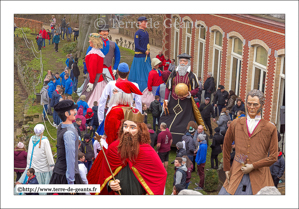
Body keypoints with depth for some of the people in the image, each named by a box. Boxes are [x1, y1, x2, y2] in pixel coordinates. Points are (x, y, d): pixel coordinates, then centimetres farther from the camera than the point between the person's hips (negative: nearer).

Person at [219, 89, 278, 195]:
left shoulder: (270, 128, 1)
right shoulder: (236, 124, 9)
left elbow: (273, 157, 1)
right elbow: (226, 146, 19)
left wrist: (253, 166, -6)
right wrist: (226, 168, 16)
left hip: (259, 179, -2)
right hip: (236, 175, 2)